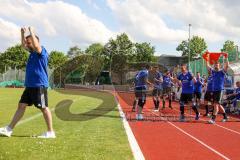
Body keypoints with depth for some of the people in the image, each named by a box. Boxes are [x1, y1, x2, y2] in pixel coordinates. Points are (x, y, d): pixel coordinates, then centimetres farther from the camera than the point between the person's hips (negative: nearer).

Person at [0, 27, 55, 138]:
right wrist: (22, 33, 19)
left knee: (44, 108, -5)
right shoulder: (32, 52, 16)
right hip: (30, 85, 9)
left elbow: (36, 45, -31)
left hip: (39, 85, -9)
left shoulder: (42, 51, -9)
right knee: (21, 106, 8)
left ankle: (50, 132, 2)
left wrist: (31, 32, -19)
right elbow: (23, 45, 32)